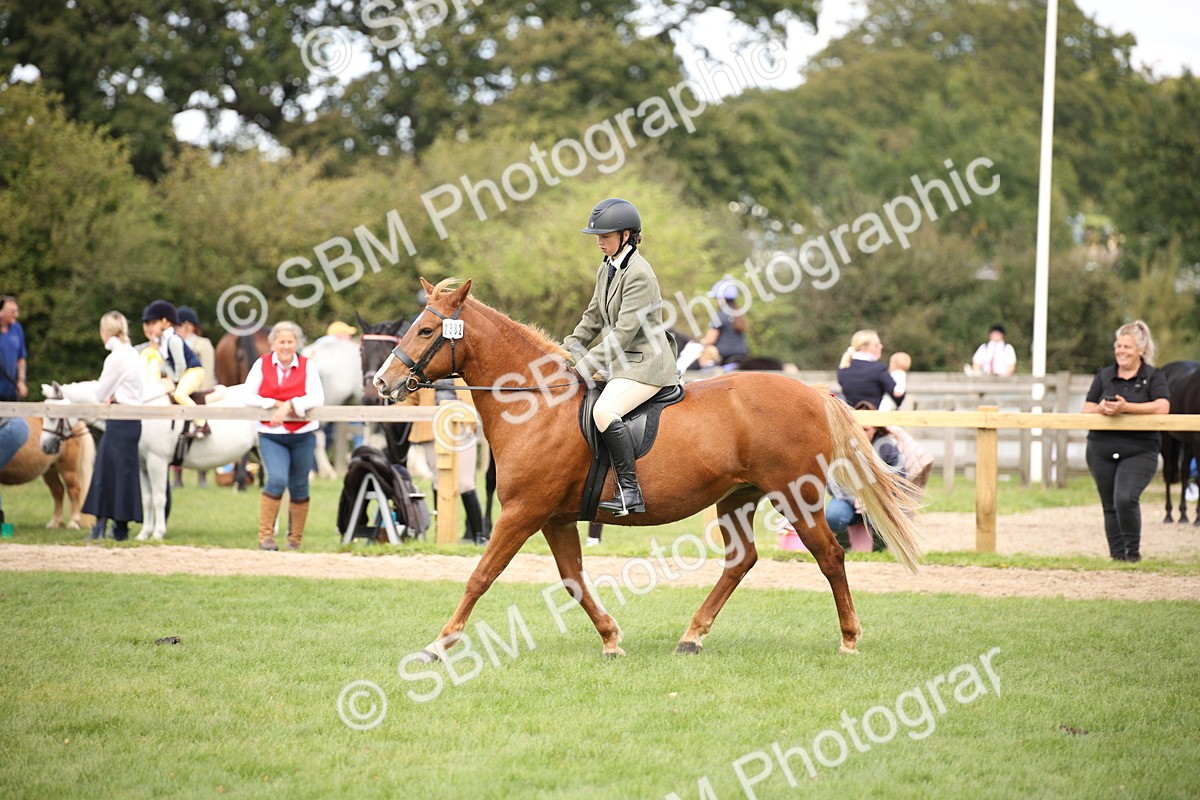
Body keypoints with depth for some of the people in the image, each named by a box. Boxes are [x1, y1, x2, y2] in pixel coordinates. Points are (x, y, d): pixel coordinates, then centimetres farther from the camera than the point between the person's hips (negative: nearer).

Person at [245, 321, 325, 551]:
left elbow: (317, 398, -12)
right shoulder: (262, 365, 1)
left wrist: (289, 406, -24)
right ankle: (265, 534, -10)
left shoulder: (307, 366, 0)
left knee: (299, 487, 8)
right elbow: (249, 397, -3)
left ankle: (295, 538, 22)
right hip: (271, 435, -1)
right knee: (277, 480, -19)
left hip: (303, 436, 1)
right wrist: (275, 404, -16)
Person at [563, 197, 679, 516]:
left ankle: (630, 492, -29)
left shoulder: (638, 274, -17)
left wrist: (585, 366, -22)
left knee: (604, 411, -31)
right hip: (620, 362, 10)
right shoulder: (607, 269, 12)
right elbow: (593, 319, 21)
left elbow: (624, 331, -22)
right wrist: (566, 353, 10)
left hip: (645, 363, -10)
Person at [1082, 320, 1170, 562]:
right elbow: (1086, 409, 8)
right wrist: (1101, 409, -16)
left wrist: (1126, 407, -25)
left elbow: (1162, 407, -16)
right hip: (1101, 451, 4)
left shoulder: (1153, 377, 1)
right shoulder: (1104, 375, 12)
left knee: (1126, 499, -21)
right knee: (1110, 506, 7)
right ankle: (1117, 554, 18)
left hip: (1139, 451, -4)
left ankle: (1133, 551, -4)